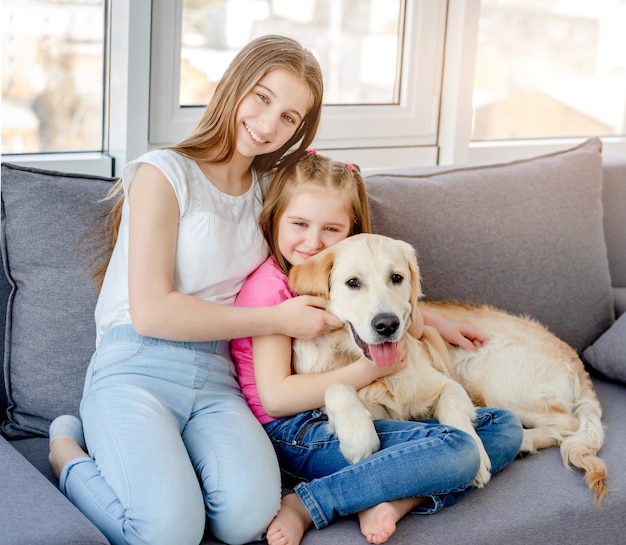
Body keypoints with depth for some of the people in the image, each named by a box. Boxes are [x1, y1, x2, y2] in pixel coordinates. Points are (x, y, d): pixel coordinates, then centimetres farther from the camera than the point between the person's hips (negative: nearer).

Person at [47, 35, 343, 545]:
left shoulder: (269, 187, 16)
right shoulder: (164, 172, -3)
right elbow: (151, 312, -10)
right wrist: (278, 320, -7)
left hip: (215, 379, 5)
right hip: (136, 368, -4)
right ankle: (68, 454, 1)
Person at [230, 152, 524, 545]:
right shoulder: (271, 287, -11)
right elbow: (275, 396, -17)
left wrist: (439, 325, 26)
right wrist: (366, 370, -16)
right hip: (296, 433, -9)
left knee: (504, 428, 3)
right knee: (456, 450, -26)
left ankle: (395, 501, -18)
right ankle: (301, 507, -22)